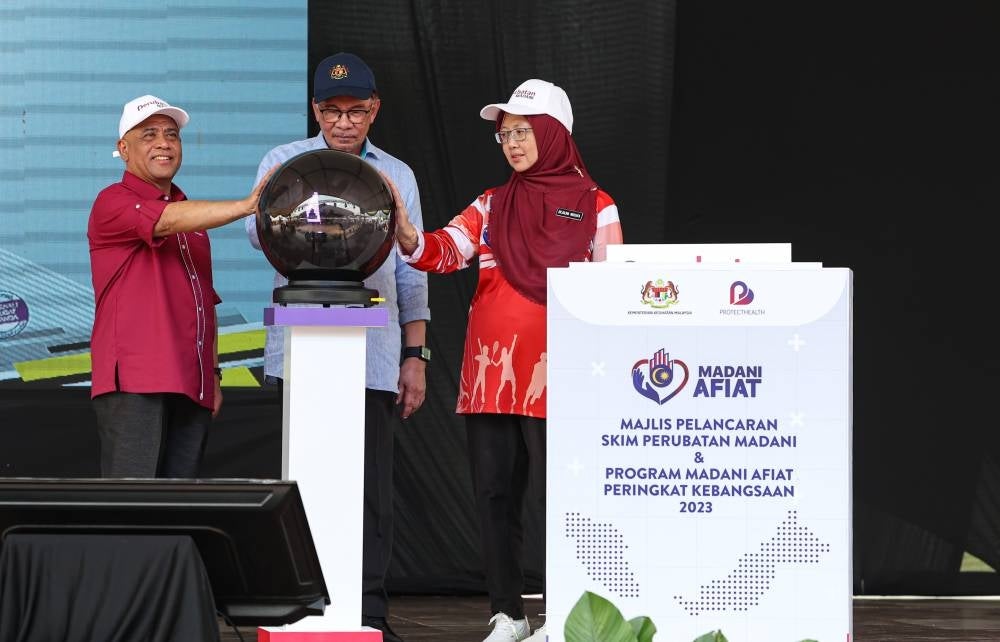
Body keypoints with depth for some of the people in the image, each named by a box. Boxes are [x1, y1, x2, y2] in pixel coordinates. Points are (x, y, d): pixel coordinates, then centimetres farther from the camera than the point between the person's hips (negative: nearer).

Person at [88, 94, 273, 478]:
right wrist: (246, 206, -33)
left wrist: (213, 373, 20)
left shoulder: (190, 212, 23)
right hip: (134, 386, -7)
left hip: (190, 388, 7)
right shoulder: (114, 203, -3)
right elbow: (170, 220, -23)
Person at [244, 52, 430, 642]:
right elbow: (260, 229, -7)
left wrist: (416, 356, 12)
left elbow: (411, 273, 17)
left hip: (373, 355, 2)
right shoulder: (285, 162, 10)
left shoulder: (397, 176, 17)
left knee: (372, 483, -1)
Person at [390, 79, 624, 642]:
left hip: (554, 376, -4)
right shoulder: (492, 206, 13)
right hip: (489, 371, 4)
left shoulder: (594, 206, 3)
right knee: (495, 494, 6)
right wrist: (403, 226, -22)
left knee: (556, 496, -3)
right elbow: (441, 253, -2)